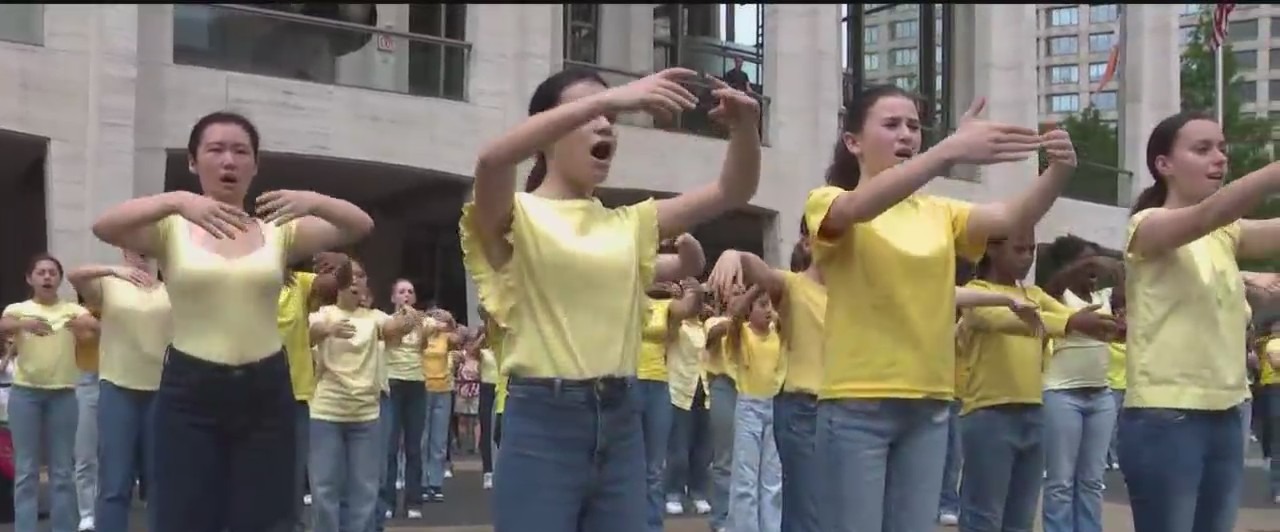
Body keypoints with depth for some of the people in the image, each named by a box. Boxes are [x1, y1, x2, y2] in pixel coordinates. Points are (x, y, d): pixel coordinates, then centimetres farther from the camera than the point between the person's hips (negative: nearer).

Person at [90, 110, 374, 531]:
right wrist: (175, 201, -34)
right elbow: (104, 227, -17)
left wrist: (314, 202, -26)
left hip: (265, 392, 2)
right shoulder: (171, 229, 3)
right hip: (190, 393, -1)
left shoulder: (279, 231, 7)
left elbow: (361, 227, -5)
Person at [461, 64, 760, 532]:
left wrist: (743, 127, -11)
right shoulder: (517, 217, -2)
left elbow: (734, 191, 10)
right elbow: (492, 159, -25)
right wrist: (608, 98, -30)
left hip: (619, 423, 5)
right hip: (542, 422, -5)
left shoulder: (628, 224, 14)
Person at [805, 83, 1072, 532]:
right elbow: (862, 206, -26)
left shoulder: (938, 213, 12)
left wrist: (1058, 172, -26)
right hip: (857, 404, -5)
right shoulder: (828, 203, -3)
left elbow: (1013, 217, -4)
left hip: (928, 405, 5)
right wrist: (951, 150, -39)